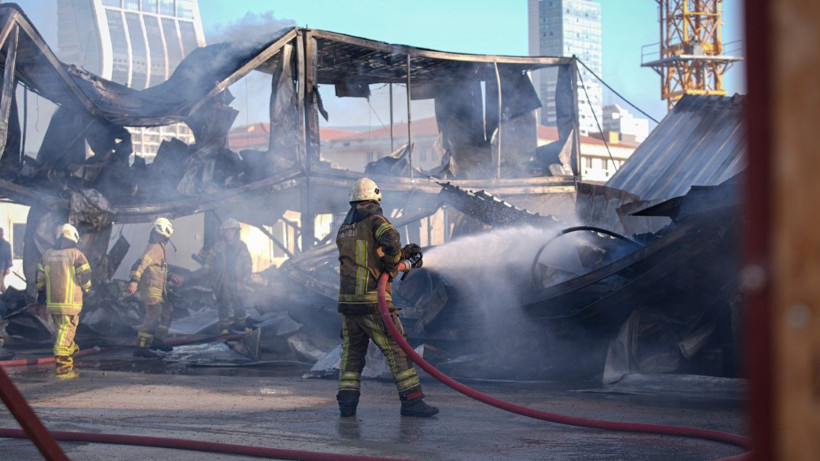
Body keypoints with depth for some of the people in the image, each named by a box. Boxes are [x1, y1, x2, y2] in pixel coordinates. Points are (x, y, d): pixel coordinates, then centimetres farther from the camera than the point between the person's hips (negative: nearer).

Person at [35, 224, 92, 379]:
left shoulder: (47, 255, 9)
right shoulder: (76, 254, -7)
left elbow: (39, 278, 13)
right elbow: (85, 277, -6)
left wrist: (43, 293, 28)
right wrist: (86, 289, 15)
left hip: (52, 302, 5)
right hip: (70, 302, -5)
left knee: (62, 331, 20)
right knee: (65, 333, -3)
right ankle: (62, 368, -5)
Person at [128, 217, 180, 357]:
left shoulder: (158, 248, 20)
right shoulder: (155, 248, -13)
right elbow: (141, 263, -27)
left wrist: (170, 276, 24)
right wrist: (134, 281, -36)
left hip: (157, 292, 11)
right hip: (151, 289, -11)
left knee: (165, 313, 20)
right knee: (153, 318, -13)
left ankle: (157, 341, 32)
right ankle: (141, 347, -14)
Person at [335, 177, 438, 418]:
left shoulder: (343, 230, 17)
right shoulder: (375, 221, -5)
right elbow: (390, 240, -25)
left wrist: (403, 253, 21)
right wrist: (391, 267, -7)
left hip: (347, 300, 6)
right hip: (373, 301, -6)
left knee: (351, 352, 14)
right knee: (397, 349, -1)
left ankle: (347, 401, 6)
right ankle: (411, 400, -2)